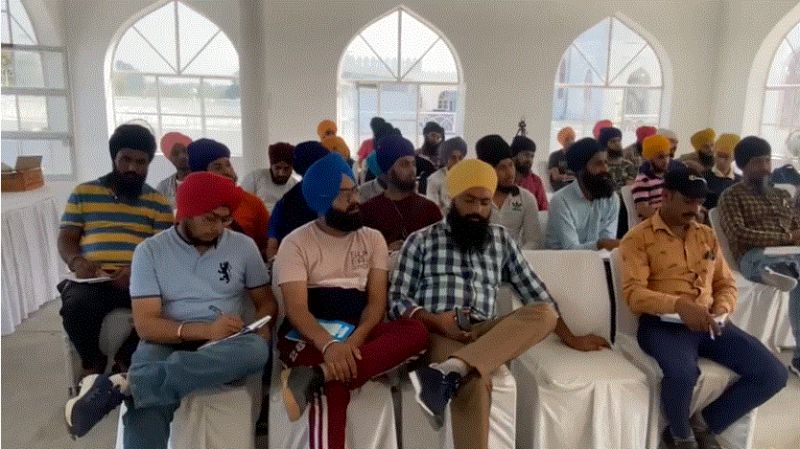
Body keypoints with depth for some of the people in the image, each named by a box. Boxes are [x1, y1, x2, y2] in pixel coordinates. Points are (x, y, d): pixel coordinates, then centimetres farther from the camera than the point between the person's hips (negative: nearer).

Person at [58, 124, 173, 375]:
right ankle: (93, 364, -1)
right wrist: (77, 262, -11)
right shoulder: (83, 193, 17)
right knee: (76, 306, -33)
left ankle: (127, 360, -3)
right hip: (92, 280, 1)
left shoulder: (158, 202, 13)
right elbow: (66, 238, 13)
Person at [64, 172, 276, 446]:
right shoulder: (150, 250, 1)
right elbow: (146, 325, -6)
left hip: (226, 347, 3)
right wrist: (205, 330, -22)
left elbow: (266, 302, 13)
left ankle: (122, 386, -39)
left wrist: (260, 329, -12)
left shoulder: (244, 246, 7)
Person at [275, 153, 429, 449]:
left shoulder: (373, 239, 10)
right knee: (333, 387, -39)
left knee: (416, 332, -30)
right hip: (308, 336, -4)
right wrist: (328, 344, -33)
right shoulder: (296, 243, 0)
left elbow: (377, 301, 1)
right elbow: (296, 308, -12)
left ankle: (313, 377, -41)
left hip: (358, 333, 4)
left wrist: (354, 340, -22)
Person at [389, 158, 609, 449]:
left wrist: (571, 338, 13)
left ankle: (449, 371, -41)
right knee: (474, 380, -38)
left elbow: (534, 293, 19)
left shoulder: (502, 240, 19)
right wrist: (435, 320, -14)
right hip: (435, 334, -4)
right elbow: (397, 300, 5)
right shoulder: (421, 240, 10)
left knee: (543, 313, -28)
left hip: (484, 334, 4)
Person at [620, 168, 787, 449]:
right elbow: (633, 293, -12)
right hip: (662, 323, -6)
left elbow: (726, 284, 20)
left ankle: (704, 426, 7)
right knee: (683, 373, -36)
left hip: (708, 324, 6)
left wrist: (721, 311, -3)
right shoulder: (638, 238, -2)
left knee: (773, 373, -10)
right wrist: (679, 304, -28)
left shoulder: (707, 235, 18)